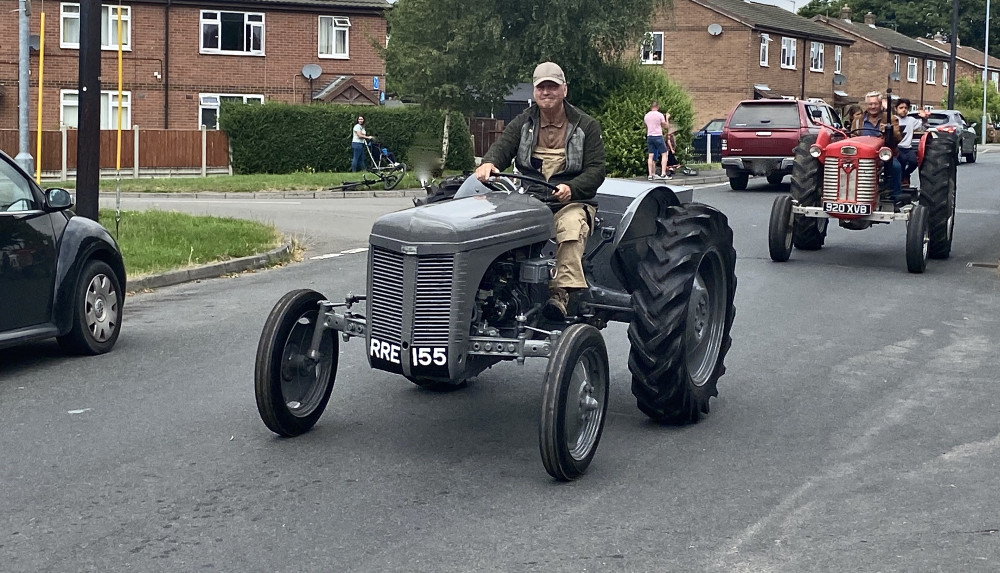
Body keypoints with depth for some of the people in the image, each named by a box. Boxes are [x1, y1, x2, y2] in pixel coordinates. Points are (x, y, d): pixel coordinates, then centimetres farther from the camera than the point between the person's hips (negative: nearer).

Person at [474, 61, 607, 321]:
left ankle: (561, 293, -45)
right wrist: (488, 163, -29)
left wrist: (571, 188, -20)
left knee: (571, 230, -37)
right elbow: (502, 146, -3)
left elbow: (596, 169, 1)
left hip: (571, 202, -2)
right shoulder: (522, 124, 16)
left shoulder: (586, 126, 9)